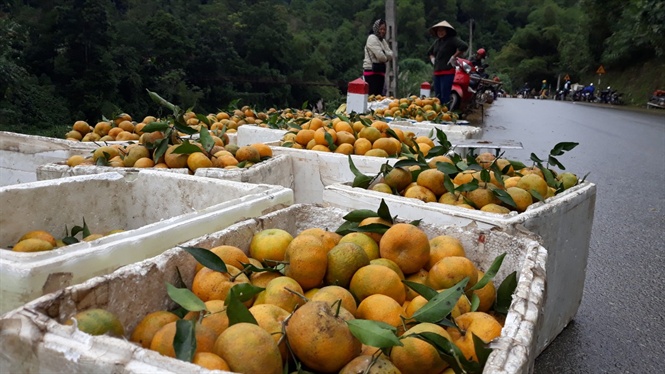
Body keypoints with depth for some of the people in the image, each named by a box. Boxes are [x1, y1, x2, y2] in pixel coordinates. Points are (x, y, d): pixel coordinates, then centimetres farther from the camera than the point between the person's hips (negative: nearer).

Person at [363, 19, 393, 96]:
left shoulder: (383, 40, 19)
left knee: (379, 95, 8)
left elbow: (391, 55, 10)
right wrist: (386, 58, 3)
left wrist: (384, 52, -10)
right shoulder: (372, 38, -7)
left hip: (380, 72, 9)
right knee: (372, 95, -11)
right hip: (372, 71, -9)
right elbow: (380, 55, -17)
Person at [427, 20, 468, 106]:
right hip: (437, 72, 8)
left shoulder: (452, 39, -6)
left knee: (445, 97, -15)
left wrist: (453, 57, -15)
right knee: (438, 97, 9)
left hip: (448, 72, -8)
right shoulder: (437, 41, 18)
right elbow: (429, 51, 37)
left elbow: (464, 46, -23)